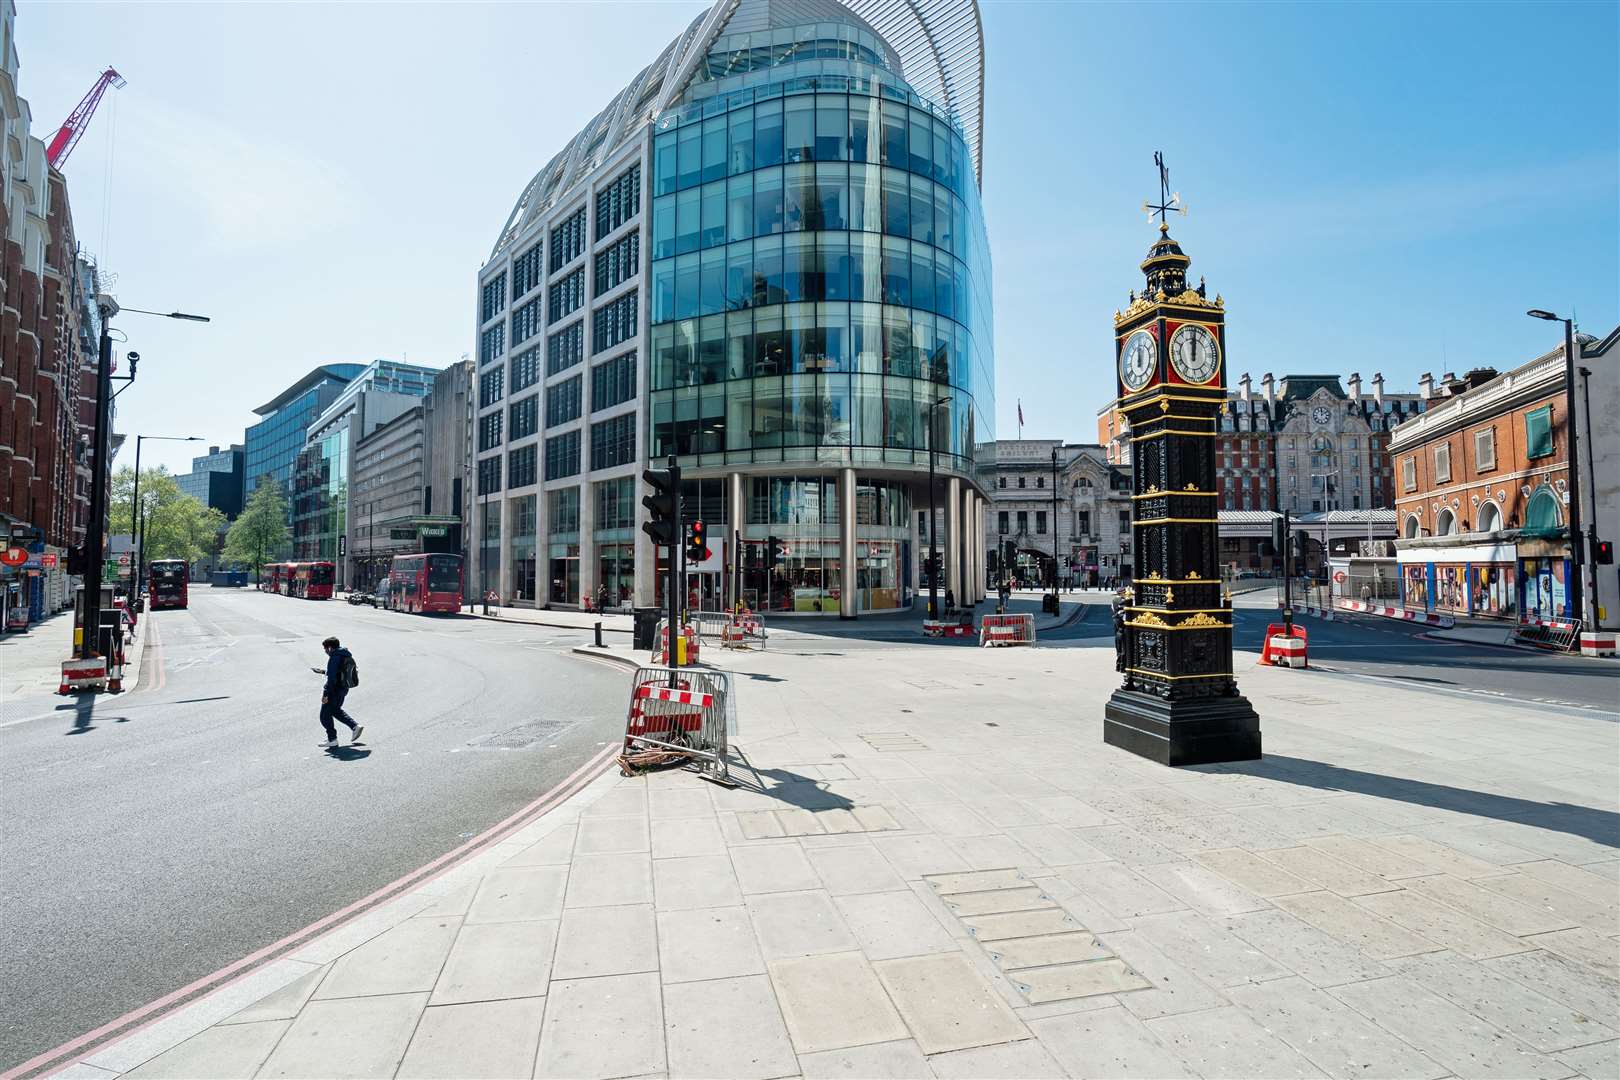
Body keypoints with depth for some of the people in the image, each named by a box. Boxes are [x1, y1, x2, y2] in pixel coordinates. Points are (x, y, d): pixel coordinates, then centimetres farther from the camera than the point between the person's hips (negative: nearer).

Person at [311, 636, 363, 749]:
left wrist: (325, 694, -22)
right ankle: (355, 726, 21)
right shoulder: (347, 655, 8)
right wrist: (322, 671, 26)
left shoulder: (334, 658, -21)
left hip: (335, 690, -10)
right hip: (344, 688, 10)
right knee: (336, 710, 28)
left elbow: (332, 678, -25)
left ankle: (332, 740, 11)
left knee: (325, 715, 5)